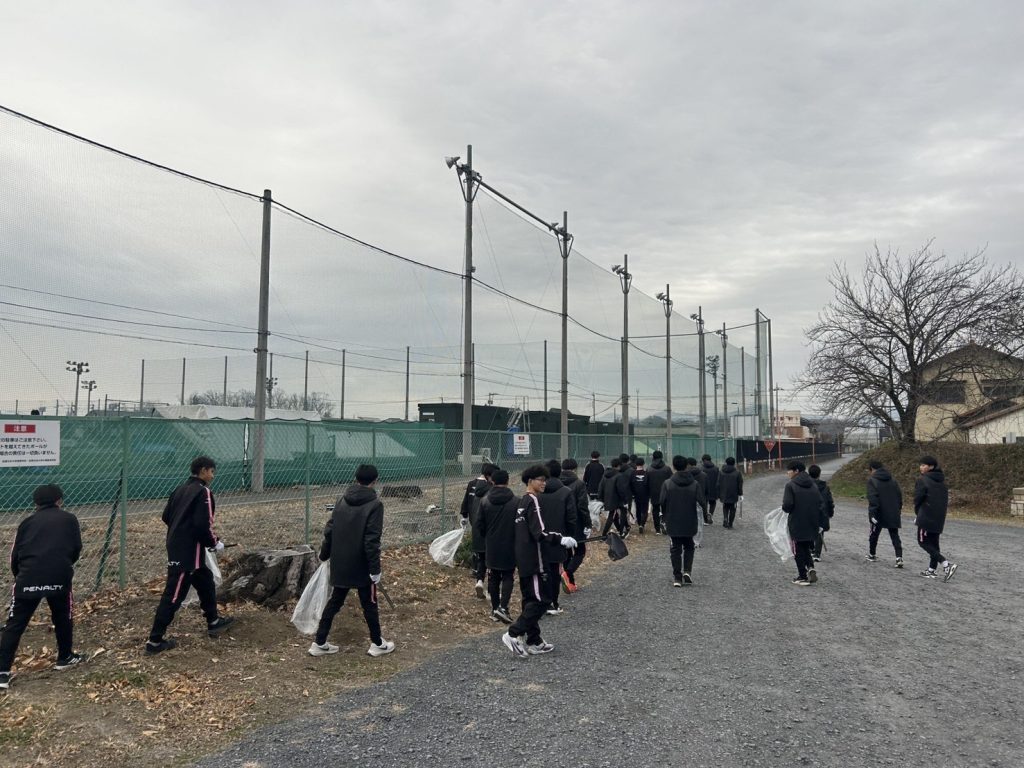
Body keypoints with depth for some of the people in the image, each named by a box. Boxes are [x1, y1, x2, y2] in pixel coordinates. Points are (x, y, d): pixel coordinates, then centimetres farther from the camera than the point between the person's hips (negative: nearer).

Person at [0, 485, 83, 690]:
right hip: (59, 576, 0)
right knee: (62, 618, 19)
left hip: (29, 577, 1)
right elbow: (77, 548, 10)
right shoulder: (69, 519, 13)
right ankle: (65, 658, 32)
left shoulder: (28, 522, 16)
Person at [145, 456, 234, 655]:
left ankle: (213, 622, 35)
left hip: (176, 548, 10)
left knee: (206, 581, 23)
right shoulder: (203, 492, -15)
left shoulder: (181, 489, 11)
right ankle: (154, 641, 1)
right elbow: (203, 525, -21)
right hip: (188, 552, -10)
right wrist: (215, 543, -7)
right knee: (173, 596, -4)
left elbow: (166, 516, 15)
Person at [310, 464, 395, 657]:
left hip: (340, 565, 5)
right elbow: (371, 541, -19)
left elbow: (329, 530, 7)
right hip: (361, 565, -5)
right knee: (369, 604, 9)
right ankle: (377, 644, 21)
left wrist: (324, 554, 19)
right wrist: (375, 570, -15)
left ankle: (319, 643, 19)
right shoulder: (374, 505, -15)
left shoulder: (342, 500, 3)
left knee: (334, 602, 16)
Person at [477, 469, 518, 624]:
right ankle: (503, 607, -8)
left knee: (493, 578, 12)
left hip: (491, 547, 2)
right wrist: (517, 540, 10)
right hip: (510, 547, -2)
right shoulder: (515, 502, -11)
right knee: (508, 577, 6)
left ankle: (495, 609, 17)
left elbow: (480, 525, 1)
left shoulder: (485, 501, -3)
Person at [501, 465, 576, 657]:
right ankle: (513, 634, -6)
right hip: (533, 560, -10)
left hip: (523, 560, 10)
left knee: (531, 599, 14)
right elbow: (539, 533, -23)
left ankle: (534, 642, 20)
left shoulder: (523, 501, 14)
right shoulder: (533, 501, -15)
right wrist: (561, 539, -27)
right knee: (540, 600, -6)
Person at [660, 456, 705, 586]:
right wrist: (705, 511, 12)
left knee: (676, 549, 7)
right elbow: (702, 502, -9)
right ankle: (687, 571, 4)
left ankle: (677, 578, 5)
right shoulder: (694, 483, -5)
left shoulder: (668, 483, -7)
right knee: (689, 547, 19)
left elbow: (662, 502, -8)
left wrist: (665, 518, 8)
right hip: (690, 523, 1)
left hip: (673, 523, -1)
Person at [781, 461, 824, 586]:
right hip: (812, 524, 5)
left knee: (799, 551, 8)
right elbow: (821, 505, 5)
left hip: (797, 525, -5)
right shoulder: (813, 485, 5)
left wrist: (786, 509, 3)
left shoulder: (791, 485, -13)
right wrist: (819, 523, 11)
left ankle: (802, 577, 12)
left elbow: (787, 505, -21)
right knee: (807, 548, 21)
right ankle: (811, 568, 0)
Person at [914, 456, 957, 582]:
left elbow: (917, 499, -12)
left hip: (926, 517, -8)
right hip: (939, 518, 8)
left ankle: (947, 564, -17)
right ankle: (931, 570, 15)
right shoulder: (942, 481, 13)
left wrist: (918, 514, 5)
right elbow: (946, 500, 15)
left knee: (923, 542, -4)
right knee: (934, 543, 13)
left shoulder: (923, 480, -11)